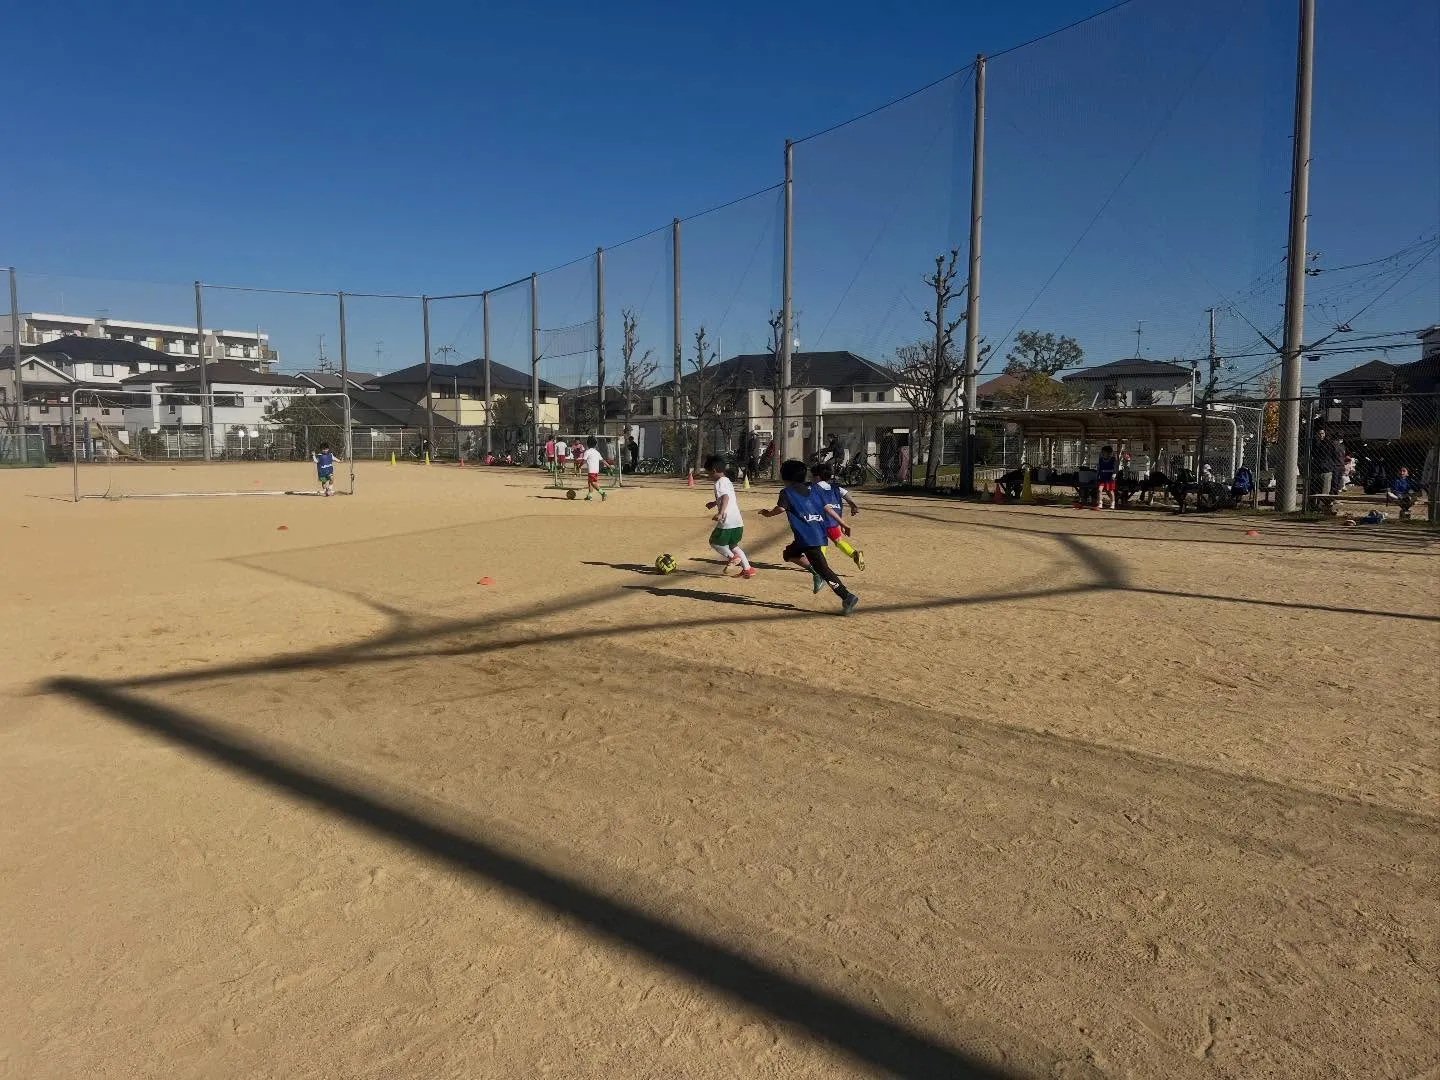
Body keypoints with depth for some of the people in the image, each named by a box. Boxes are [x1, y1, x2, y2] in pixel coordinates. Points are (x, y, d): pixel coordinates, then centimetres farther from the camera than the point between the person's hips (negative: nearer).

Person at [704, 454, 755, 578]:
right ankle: (747, 568, 16)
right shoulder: (728, 481, 19)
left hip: (727, 521, -9)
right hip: (738, 521, 9)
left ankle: (732, 557, -6)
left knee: (714, 541, 9)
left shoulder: (719, 482, -10)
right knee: (732, 545, 22)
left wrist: (720, 513, -39)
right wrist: (714, 503, 42)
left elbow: (725, 497, -28)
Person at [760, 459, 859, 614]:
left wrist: (768, 513, -1)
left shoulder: (787, 492, -1)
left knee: (823, 569, -5)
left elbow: (781, 508, -20)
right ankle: (816, 573, 10)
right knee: (789, 553, 23)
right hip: (819, 534, 8)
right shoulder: (812, 490, 17)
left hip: (807, 537, -8)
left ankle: (847, 596, -11)